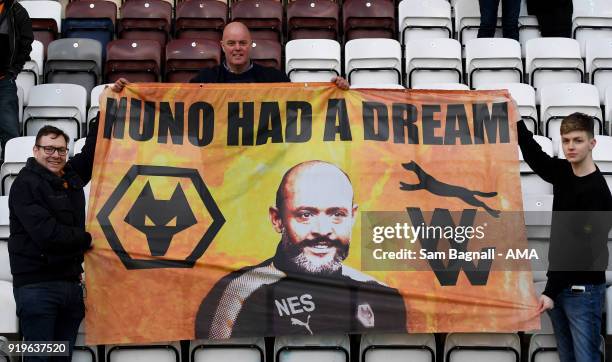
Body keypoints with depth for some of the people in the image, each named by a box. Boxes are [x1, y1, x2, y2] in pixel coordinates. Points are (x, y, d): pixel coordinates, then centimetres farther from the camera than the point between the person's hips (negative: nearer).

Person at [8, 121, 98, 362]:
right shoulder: (25, 184, -8)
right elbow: (48, 234, -19)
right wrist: (89, 239, -7)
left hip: (71, 284, 7)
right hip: (37, 285, -6)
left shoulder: (71, 175, 13)